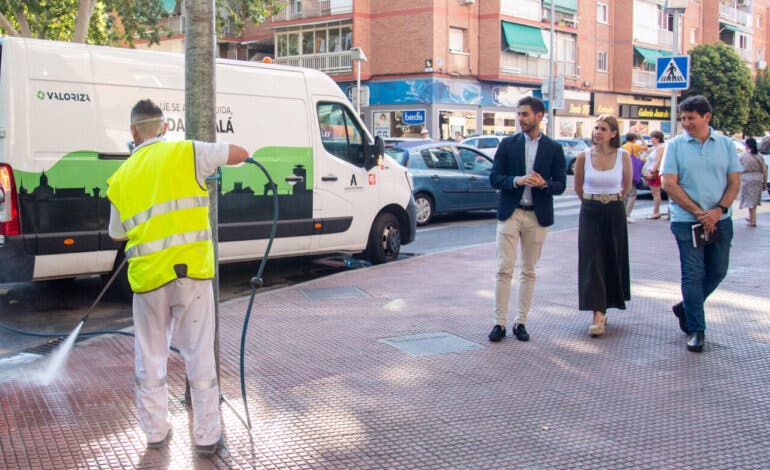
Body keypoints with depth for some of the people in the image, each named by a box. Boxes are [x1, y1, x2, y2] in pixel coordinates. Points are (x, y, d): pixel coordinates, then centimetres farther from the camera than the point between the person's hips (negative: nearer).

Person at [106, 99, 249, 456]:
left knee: (150, 357, 17)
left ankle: (155, 432, 27)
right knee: (199, 356, 5)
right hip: (191, 271, -2)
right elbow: (240, 154, 4)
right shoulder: (186, 153, 0)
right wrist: (211, 159, 22)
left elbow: (118, 233, 20)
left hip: (147, 277, 3)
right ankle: (206, 437, 13)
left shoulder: (121, 178, 11)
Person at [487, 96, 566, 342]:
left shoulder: (554, 148, 4)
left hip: (538, 216, 1)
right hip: (510, 213, 0)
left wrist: (544, 184, -18)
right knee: (504, 269, -4)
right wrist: (517, 180, -17)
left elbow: (560, 184, 4)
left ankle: (520, 322, 16)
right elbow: (494, 178, 1)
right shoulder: (508, 144, 5)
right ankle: (499, 323, 0)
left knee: (528, 271, 7)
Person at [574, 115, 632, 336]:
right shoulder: (584, 156, -3)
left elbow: (627, 185, 13)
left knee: (612, 261, 8)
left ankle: (604, 308, 24)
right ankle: (598, 314, -9)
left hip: (615, 212, 1)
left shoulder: (623, 156, -3)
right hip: (590, 212, -1)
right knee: (592, 262, -7)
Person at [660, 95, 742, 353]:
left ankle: (685, 308, 32)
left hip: (719, 221, 3)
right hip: (687, 222, -3)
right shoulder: (676, 145, -2)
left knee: (717, 272, 11)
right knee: (693, 275, -2)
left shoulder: (726, 144, 5)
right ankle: (696, 330, 6)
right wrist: (698, 212, -14)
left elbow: (734, 183, 4)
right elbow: (668, 184, -9)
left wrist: (719, 210, -13)